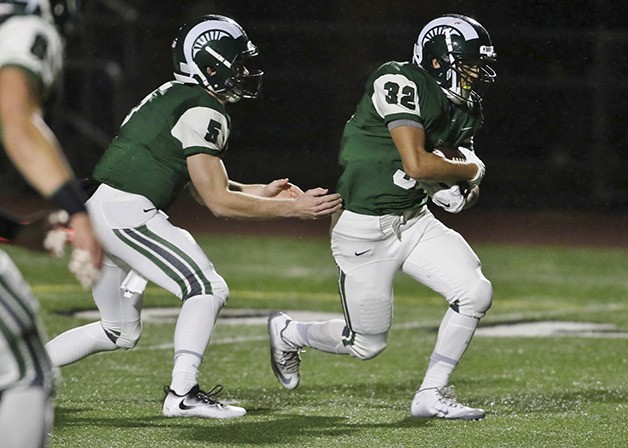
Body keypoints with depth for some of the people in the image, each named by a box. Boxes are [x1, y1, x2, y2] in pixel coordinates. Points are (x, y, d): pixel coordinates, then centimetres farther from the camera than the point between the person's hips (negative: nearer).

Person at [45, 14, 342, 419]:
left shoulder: (175, 97, 19)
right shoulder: (204, 113, -12)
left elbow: (204, 184, 26)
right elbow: (218, 202, -13)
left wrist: (258, 192, 13)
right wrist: (292, 208, -9)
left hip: (96, 208, 10)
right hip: (126, 211, -10)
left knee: (120, 333, 19)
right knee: (208, 288, -9)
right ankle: (183, 394, -14)